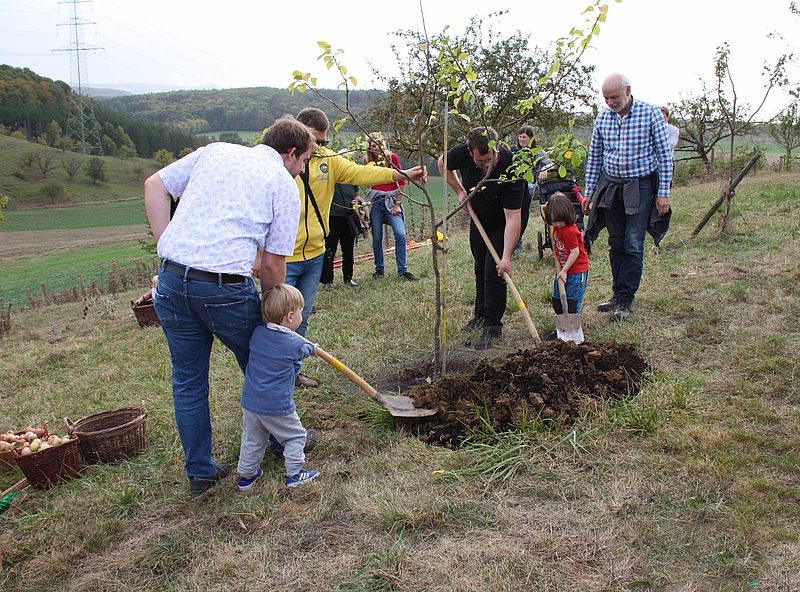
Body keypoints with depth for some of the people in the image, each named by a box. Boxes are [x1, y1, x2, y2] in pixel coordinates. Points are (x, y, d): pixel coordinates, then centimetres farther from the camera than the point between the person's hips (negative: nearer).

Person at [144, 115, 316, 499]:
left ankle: (199, 473, 28)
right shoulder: (284, 185, 3)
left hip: (171, 279, 4)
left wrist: (167, 248, 12)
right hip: (225, 286, -4)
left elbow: (154, 186, 13)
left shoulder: (215, 151, 17)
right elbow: (272, 264, -2)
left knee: (188, 381, 15)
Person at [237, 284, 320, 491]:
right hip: (277, 407, -5)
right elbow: (305, 349, 9)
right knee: (295, 436, 15)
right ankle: (294, 474, 20)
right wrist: (312, 347, 31)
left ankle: (246, 475, 30)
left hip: (250, 402, 5)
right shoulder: (293, 344, -14)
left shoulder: (257, 333, -4)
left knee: (251, 440, 21)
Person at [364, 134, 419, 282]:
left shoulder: (392, 157, -1)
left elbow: (401, 181, 0)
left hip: (391, 199, -2)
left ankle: (402, 270, -5)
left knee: (400, 234, -13)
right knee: (377, 238, 3)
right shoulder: (368, 161, 7)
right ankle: (379, 270, 16)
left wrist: (398, 203, -3)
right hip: (375, 200, 2)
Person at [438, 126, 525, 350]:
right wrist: (459, 190, -9)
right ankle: (481, 315, 33)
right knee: (480, 269, 17)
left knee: (494, 273, -11)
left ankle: (493, 327, -2)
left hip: (501, 225, -5)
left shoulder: (511, 170, -36)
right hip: (478, 219, 5)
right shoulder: (461, 154, -25)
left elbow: (512, 218, -37)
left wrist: (506, 257, -43)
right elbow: (443, 164, 2)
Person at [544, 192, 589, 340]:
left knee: (572, 301, -3)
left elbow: (575, 252, -21)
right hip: (563, 268, 9)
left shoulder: (569, 231, -25)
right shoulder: (556, 227, -1)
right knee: (557, 300, 10)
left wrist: (564, 271, -18)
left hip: (576, 270, -9)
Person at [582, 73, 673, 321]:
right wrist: (589, 192, 10)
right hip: (610, 186, 4)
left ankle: (625, 300, 2)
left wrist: (663, 193, -9)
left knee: (633, 246, -4)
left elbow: (664, 154, -6)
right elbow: (594, 158, 11)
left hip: (641, 187, -4)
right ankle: (618, 295, 18)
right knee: (616, 245, 9)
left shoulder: (650, 113, -8)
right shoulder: (602, 118, 3)